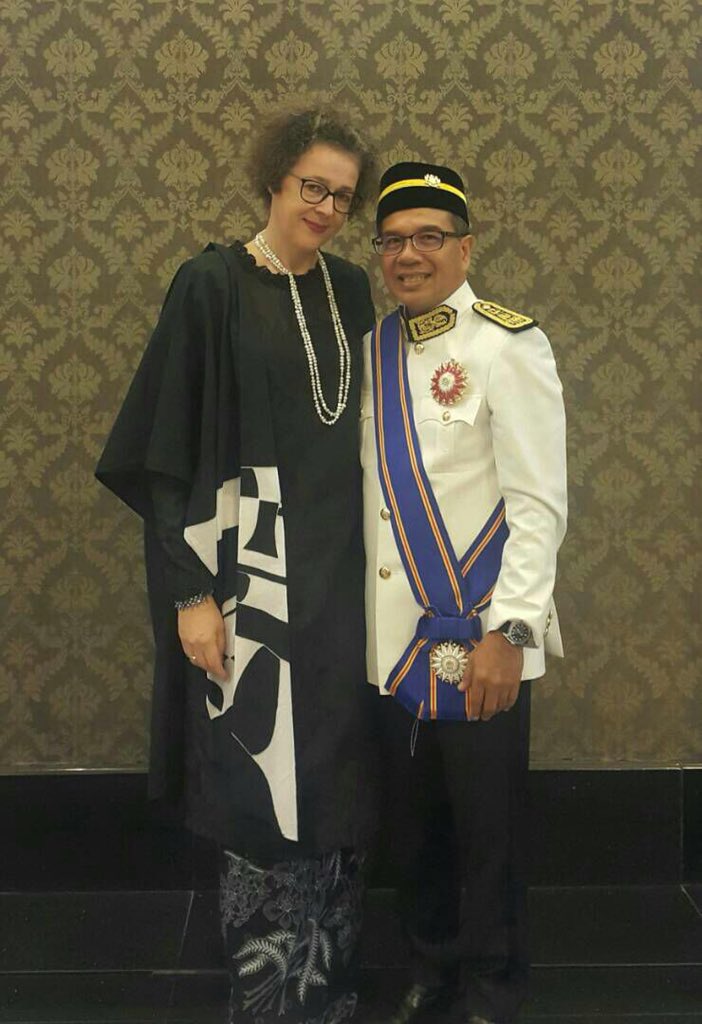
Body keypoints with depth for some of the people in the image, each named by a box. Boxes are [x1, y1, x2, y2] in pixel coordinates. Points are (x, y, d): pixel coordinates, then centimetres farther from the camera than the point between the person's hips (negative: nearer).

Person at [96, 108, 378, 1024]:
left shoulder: (352, 291, 10)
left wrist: (373, 555, 10)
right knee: (263, 781, 0)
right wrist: (189, 591, -13)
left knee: (337, 781, 10)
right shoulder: (213, 285, -6)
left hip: (340, 569, 5)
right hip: (249, 569, -5)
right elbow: (169, 449, -8)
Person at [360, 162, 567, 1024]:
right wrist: (358, 623, 11)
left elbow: (539, 507, -13)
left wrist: (506, 634, -18)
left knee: (486, 832, 8)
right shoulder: (373, 349, 9)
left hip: (475, 644, -5)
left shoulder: (506, 346, -10)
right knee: (412, 826, 18)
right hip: (392, 638, 6)